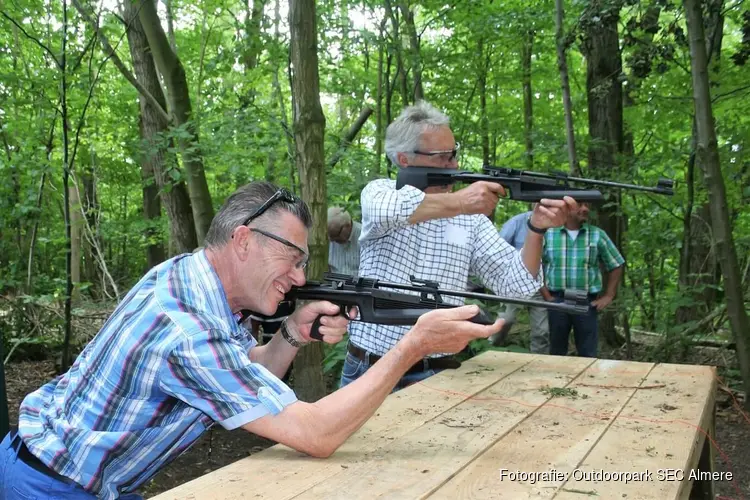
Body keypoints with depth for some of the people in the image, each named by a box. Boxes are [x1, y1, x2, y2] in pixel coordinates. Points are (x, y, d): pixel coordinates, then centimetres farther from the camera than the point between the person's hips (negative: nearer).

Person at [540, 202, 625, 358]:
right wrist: (546, 295, -1)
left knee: (588, 354, 4)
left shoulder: (598, 235, 3)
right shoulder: (548, 234, 0)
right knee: (557, 352, 11)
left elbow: (616, 266, 11)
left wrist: (608, 296, 4)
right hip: (557, 301, 0)